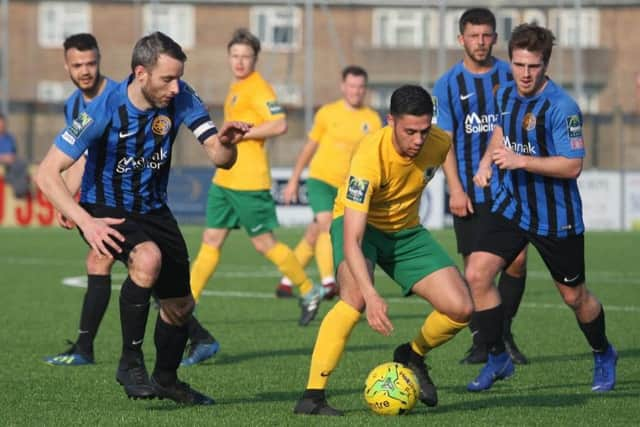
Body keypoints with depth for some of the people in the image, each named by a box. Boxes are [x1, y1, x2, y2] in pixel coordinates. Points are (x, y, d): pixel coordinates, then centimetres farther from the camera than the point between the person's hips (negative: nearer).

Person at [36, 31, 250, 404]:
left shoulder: (180, 98, -14)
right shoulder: (104, 110, -26)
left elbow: (221, 159, -15)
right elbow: (48, 172, -24)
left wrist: (226, 143, -39)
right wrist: (85, 222, -36)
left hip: (154, 210, 5)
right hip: (106, 211, -5)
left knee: (180, 306, 10)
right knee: (148, 258, -35)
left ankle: (166, 379, 39)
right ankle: (130, 362, -19)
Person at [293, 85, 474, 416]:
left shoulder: (440, 144, -19)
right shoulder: (370, 156, -35)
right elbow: (351, 240, -39)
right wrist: (372, 296, -50)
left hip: (406, 230, 5)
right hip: (359, 226, -5)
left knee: (460, 309, -11)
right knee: (355, 296, -36)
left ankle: (413, 356, 21)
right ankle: (312, 396, -30)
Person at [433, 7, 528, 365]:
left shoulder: (510, 76, 4)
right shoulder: (448, 84, 2)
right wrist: (455, 188, -8)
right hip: (469, 191, -1)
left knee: (517, 260, -6)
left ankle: (504, 332, 12)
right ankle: (481, 342, 9)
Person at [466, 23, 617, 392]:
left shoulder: (562, 107, -21)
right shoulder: (506, 95, 1)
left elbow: (572, 166, -23)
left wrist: (521, 161, -30)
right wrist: (488, 160, 8)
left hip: (557, 216, -5)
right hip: (512, 206, 6)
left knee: (574, 295, 10)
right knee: (478, 274, -12)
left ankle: (604, 356, 38)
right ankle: (498, 359, 2)